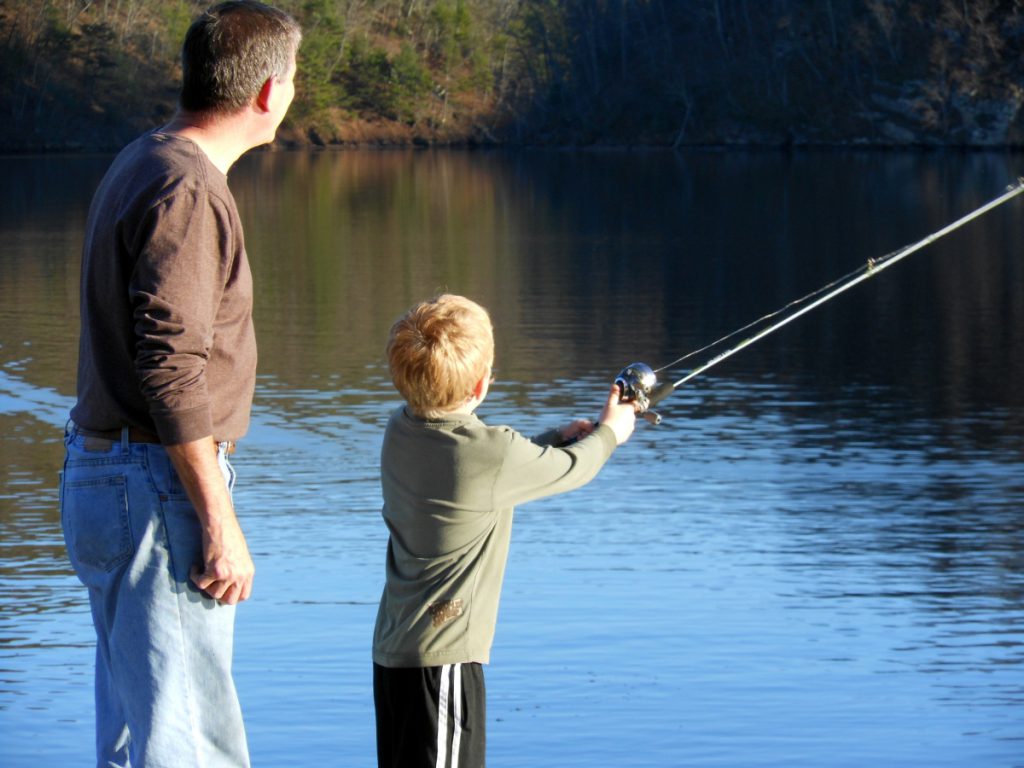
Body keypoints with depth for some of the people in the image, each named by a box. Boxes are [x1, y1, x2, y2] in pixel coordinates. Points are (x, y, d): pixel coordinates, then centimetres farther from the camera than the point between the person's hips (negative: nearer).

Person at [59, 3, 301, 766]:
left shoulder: (140, 166, 13)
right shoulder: (187, 193, -19)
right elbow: (172, 370, -24)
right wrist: (220, 523, -21)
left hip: (104, 471, 10)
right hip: (155, 488, -10)